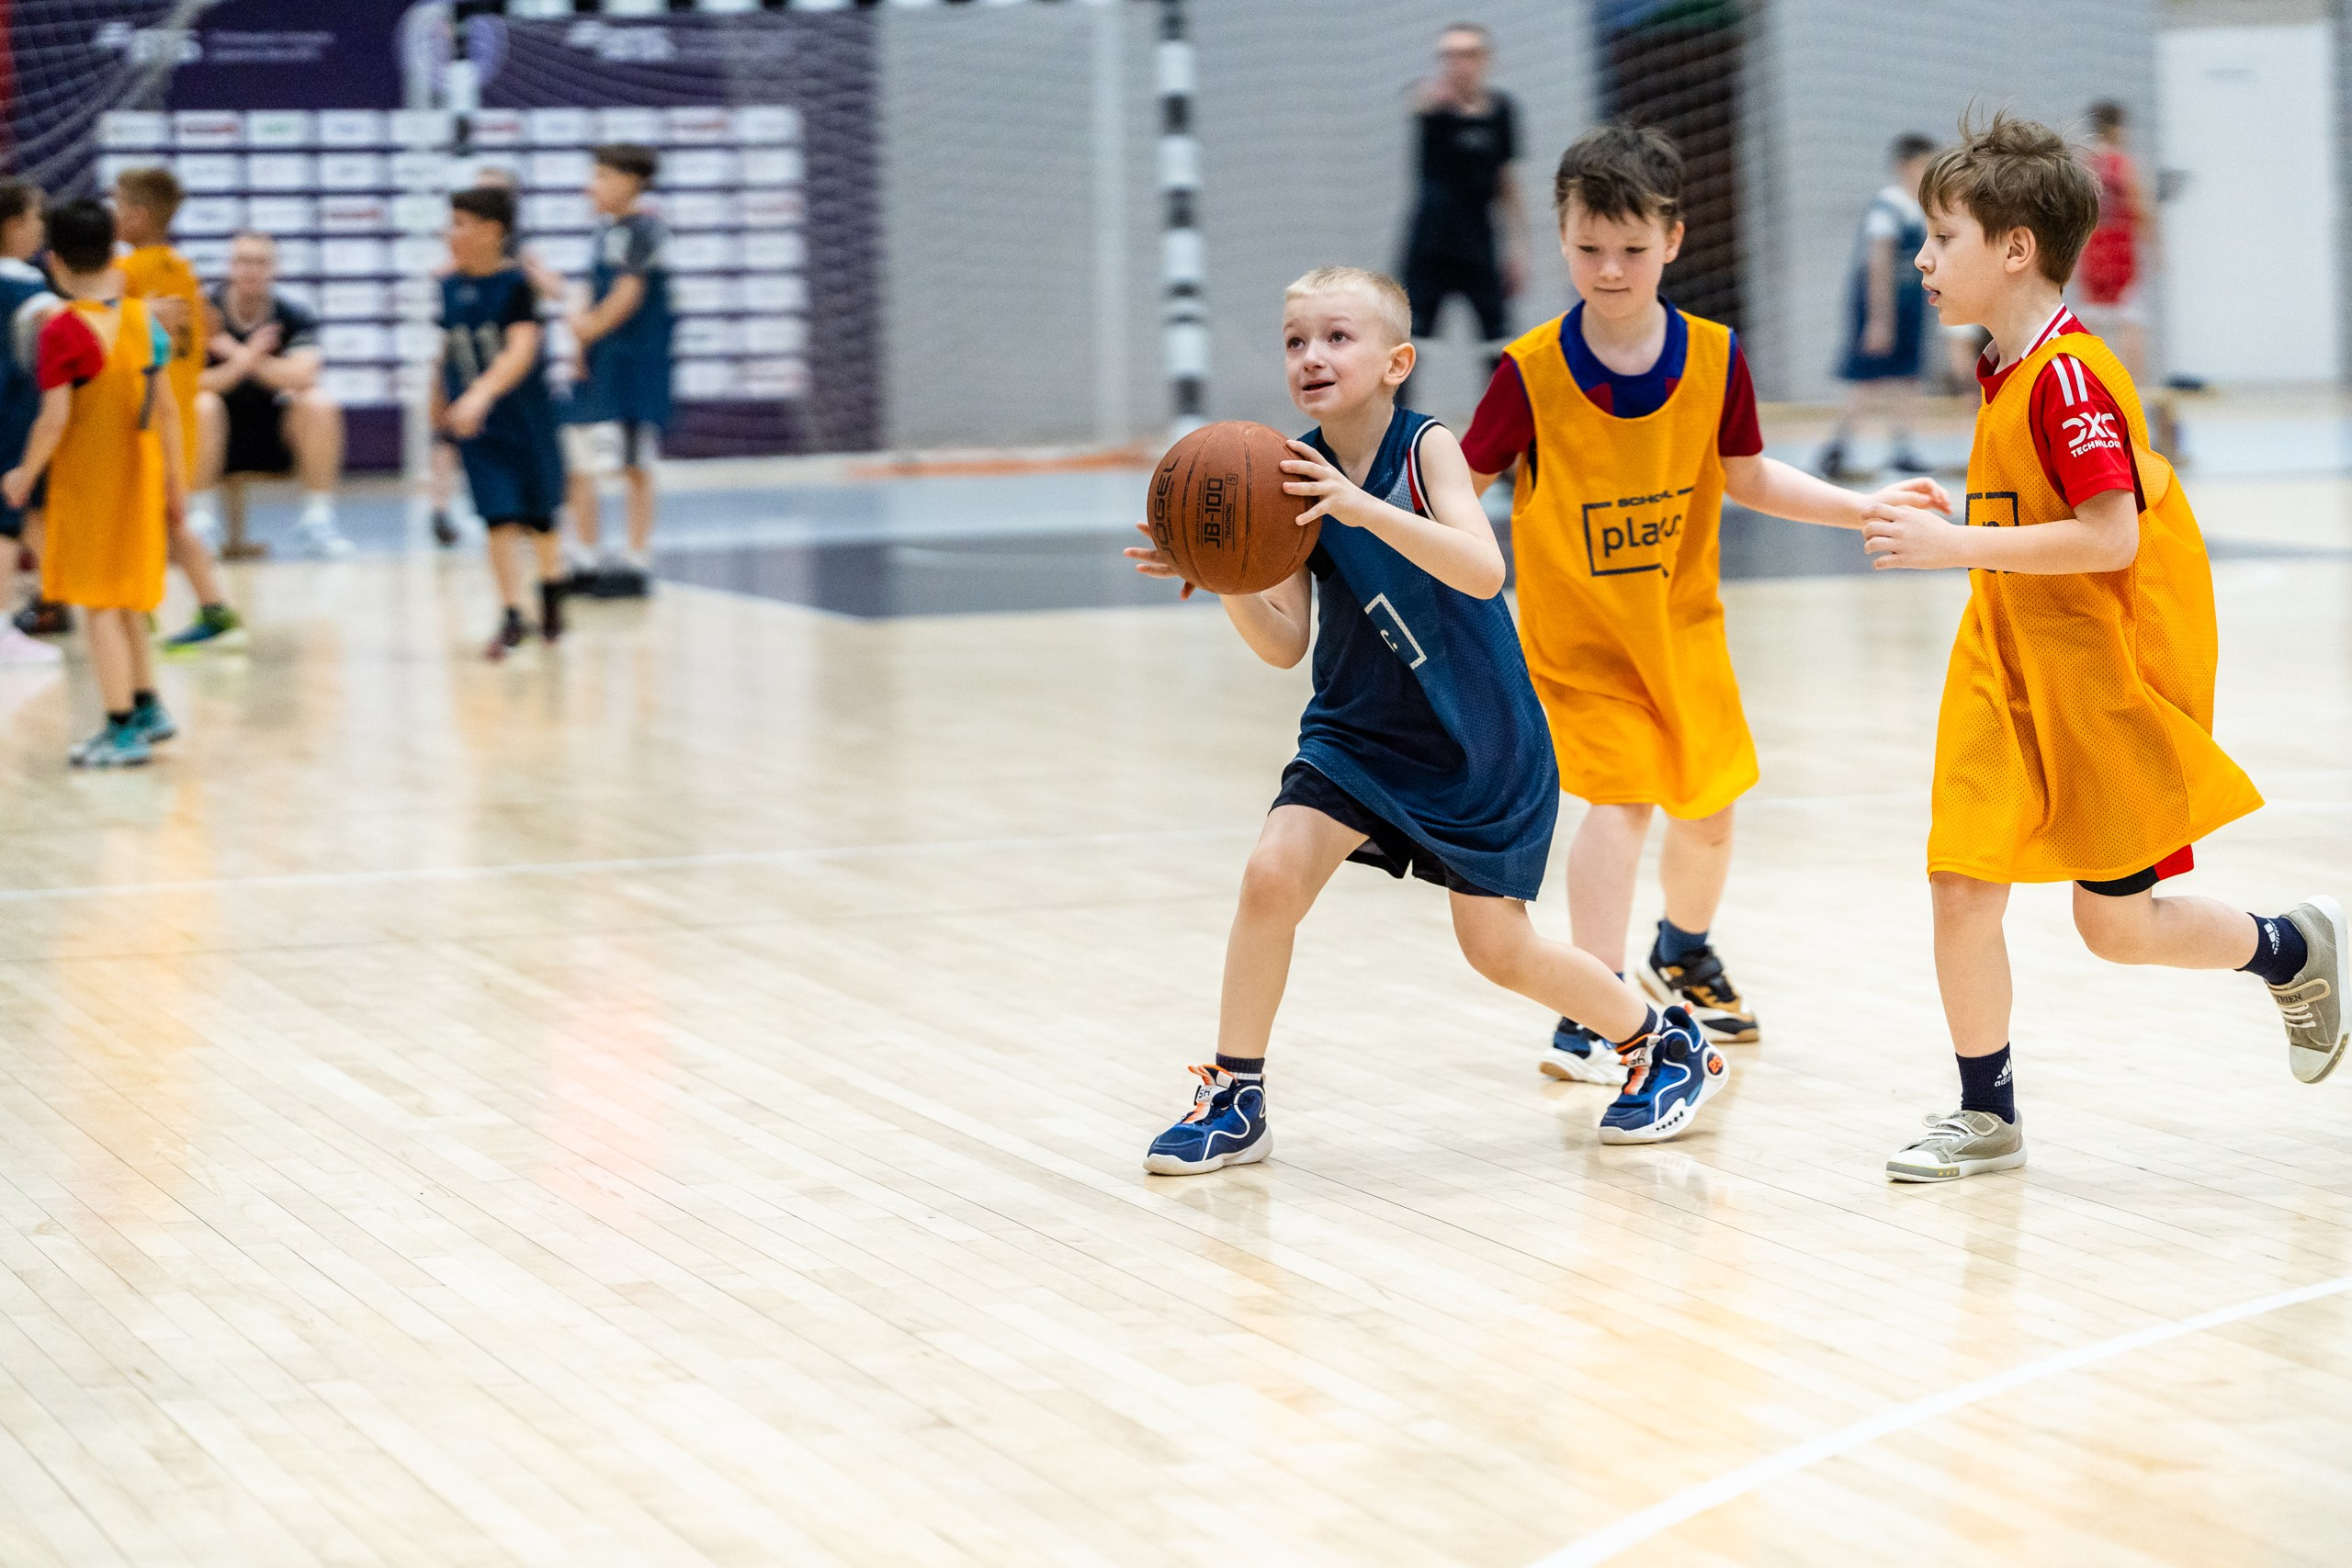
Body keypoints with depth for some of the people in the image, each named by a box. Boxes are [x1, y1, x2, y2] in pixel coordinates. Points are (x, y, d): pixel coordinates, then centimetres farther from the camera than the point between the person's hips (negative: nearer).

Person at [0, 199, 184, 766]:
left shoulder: (63, 330, -17)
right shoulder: (142, 317, 2)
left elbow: (54, 419, -19)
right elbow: (166, 406, 6)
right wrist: (175, 480, 15)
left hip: (87, 479, -6)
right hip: (139, 475, 6)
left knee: (100, 605, 1)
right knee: (125, 602, 20)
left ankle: (123, 730, 2)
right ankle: (147, 708, 26)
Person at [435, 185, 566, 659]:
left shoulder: (516, 283, -15)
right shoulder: (450, 285, 0)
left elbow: (522, 349, -27)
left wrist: (481, 394, -39)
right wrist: (439, 400, 25)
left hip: (524, 412, -3)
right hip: (474, 421, 3)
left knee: (539, 514, 12)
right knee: (499, 518, -7)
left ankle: (550, 589, 38)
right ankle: (512, 615, -3)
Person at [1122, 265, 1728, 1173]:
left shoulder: (1425, 448, -18)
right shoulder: (1296, 474, -7)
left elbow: (1482, 571, -35)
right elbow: (1284, 644, -8)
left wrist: (1365, 507, -46)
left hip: (1478, 745, -4)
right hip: (1357, 729, 4)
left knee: (1497, 947, -1)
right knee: (1272, 874, -16)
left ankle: (1669, 1047, 24)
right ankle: (1234, 1100, -1)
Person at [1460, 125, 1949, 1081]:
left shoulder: (1713, 358, -9)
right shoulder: (1532, 373, -17)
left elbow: (1747, 479, 5)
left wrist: (1864, 508, 0)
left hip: (1682, 624, 4)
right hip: (1579, 633, -4)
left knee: (1709, 810, 13)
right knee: (1618, 797, -18)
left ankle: (1683, 953, 44)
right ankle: (1590, 1016, -9)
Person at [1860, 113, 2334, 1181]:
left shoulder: (2068, 375, -21)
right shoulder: (2007, 371, 8)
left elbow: (2109, 536, -26)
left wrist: (1955, 543, -25)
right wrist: (1941, 533, 10)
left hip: (2107, 675, -8)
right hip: (2014, 667, 8)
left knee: (2116, 922, 3)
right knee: (1961, 885, 0)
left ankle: (2297, 950, 29)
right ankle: (1986, 1116, 12)